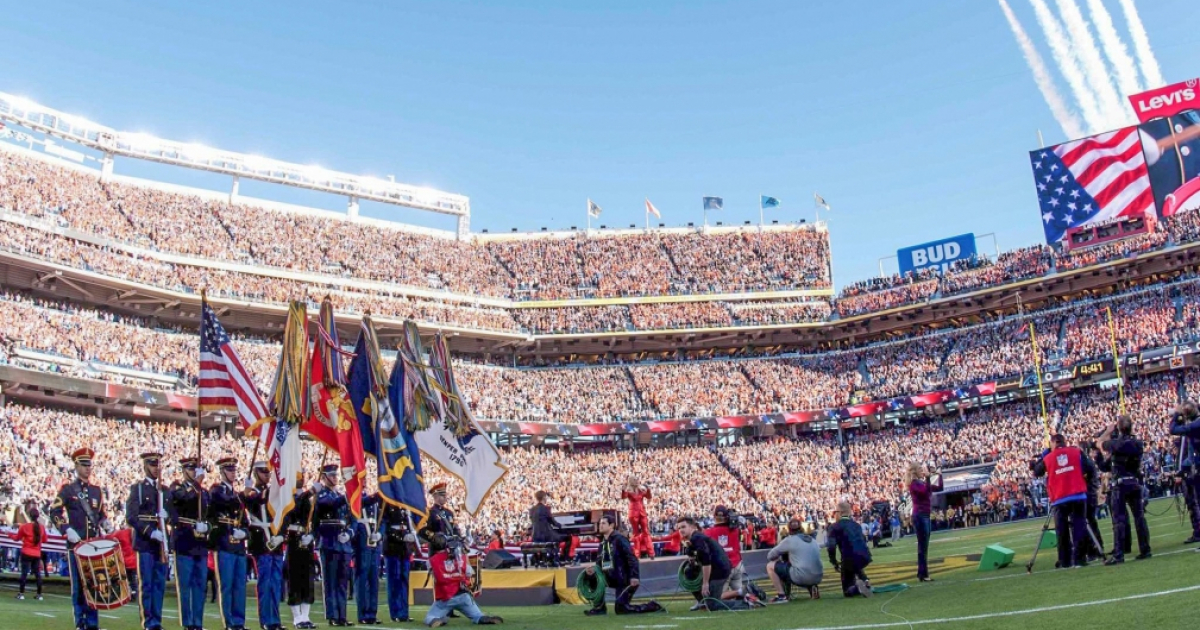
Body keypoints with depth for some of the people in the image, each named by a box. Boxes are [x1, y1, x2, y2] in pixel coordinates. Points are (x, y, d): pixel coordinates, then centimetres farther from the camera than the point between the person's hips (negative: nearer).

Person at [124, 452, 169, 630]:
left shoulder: (165, 490, 16)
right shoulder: (137, 488, 1)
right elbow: (131, 517, -8)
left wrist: (166, 514, -7)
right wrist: (151, 532, -18)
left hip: (162, 543, 5)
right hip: (144, 543, -4)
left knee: (160, 584, 5)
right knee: (146, 584, -3)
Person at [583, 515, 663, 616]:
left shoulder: (619, 539, -13)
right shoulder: (603, 542, 13)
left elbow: (632, 558, -22)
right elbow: (600, 563, 10)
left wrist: (634, 576, -32)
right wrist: (594, 569, -14)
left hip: (626, 579, -8)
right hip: (616, 578, 8)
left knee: (621, 609, -13)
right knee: (594, 576, -3)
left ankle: (651, 606, 4)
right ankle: (600, 607, 4)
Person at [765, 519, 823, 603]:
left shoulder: (789, 540, 1)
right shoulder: (813, 540, 17)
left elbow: (770, 556, 7)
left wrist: (779, 560, 27)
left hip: (801, 577, -6)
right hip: (817, 578, 6)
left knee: (770, 566, 7)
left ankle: (781, 596, 2)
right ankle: (812, 588, 12)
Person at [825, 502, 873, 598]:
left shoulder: (834, 527, 2)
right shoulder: (857, 525, 19)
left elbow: (831, 547, -10)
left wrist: (835, 563, 4)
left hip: (850, 559, -5)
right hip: (865, 557, 5)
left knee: (847, 591, 15)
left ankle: (857, 587, -19)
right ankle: (865, 580, 13)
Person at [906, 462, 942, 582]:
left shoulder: (922, 482, 15)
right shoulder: (913, 483, -10)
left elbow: (939, 488, 17)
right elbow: (925, 491, -27)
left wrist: (939, 475, 10)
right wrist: (927, 477, -25)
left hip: (925, 516, 9)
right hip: (920, 516, -9)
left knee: (923, 546, 11)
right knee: (923, 546, -9)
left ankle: (921, 573, 16)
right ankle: (923, 574, -8)